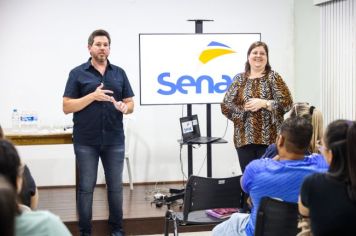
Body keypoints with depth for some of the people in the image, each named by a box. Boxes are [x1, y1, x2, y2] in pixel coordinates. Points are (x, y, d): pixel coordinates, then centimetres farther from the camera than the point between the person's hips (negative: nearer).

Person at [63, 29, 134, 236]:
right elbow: (67, 107, -5)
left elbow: (131, 104, 11)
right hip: (86, 142, -2)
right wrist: (93, 96, -16)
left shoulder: (119, 73, 10)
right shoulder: (78, 73, 0)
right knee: (86, 187, 3)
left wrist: (125, 107, -13)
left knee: (115, 186, 8)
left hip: (114, 141, 3)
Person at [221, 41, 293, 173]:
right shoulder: (239, 79, 10)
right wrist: (243, 108, -9)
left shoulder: (273, 77, 4)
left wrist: (263, 103, -14)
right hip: (244, 138, 2)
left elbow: (286, 103, -4)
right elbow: (226, 105, 6)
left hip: (268, 138, -2)